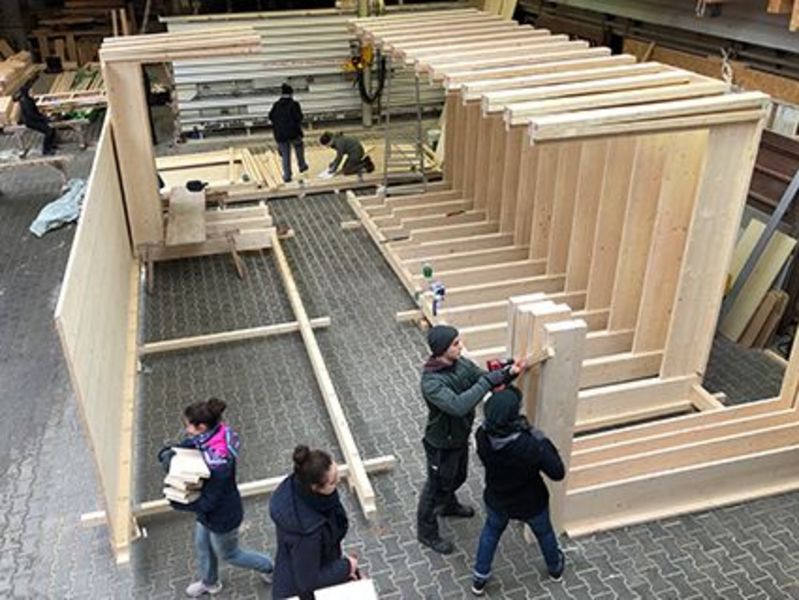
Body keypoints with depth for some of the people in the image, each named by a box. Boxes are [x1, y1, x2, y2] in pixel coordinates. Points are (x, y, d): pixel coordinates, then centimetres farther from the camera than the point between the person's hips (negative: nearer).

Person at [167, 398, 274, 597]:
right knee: (202, 545, 31)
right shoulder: (209, 436, -18)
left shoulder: (218, 461, -42)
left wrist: (177, 503, -21)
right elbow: (185, 446, 3)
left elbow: (208, 502, -31)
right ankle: (209, 582, 59)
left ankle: (269, 568, 46)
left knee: (228, 554, 22)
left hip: (222, 516, -8)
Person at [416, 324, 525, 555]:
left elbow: (488, 382, -5)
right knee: (437, 486, 13)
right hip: (442, 444, -8)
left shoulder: (461, 363, -11)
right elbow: (458, 406, -47)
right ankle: (427, 532, 36)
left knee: (457, 477, 31)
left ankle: (448, 505, 60)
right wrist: (487, 381, -43)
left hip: (461, 437, 8)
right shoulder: (431, 382, -36)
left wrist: (508, 373, -25)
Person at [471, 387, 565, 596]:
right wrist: (542, 440, -20)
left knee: (491, 532, 33)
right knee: (544, 532, 31)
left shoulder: (482, 436, -28)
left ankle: (479, 579, 45)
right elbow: (558, 473, -25)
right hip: (531, 504, -2)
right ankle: (555, 568, 59)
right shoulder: (530, 446, -40)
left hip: (497, 500, 2)